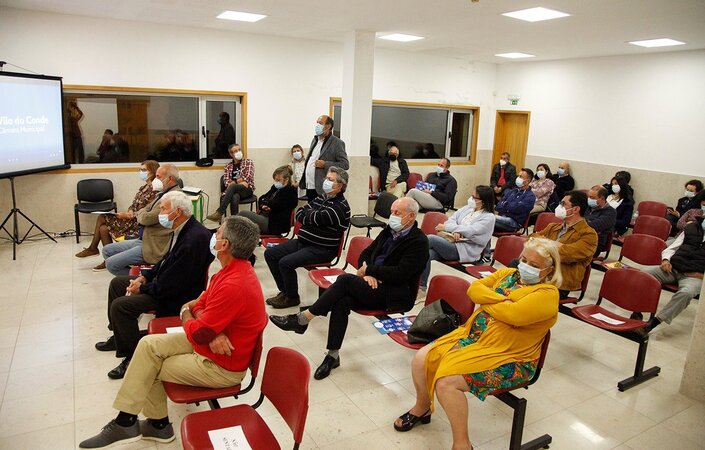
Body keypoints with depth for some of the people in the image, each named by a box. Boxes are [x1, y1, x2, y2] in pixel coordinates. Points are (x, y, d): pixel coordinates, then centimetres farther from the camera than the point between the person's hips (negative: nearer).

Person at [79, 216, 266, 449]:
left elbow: (197, 333, -24)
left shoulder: (233, 286, -33)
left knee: (148, 369, 2)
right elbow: (200, 304, 4)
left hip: (222, 364, -8)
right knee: (148, 345, 3)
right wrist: (212, 332, -18)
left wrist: (185, 314, -1)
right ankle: (126, 421, 13)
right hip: (213, 340, 9)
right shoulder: (234, 268, -1)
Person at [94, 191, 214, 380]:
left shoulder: (194, 239, -31)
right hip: (164, 281, 11)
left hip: (177, 295, -10)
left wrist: (142, 288, -13)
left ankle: (133, 356, 1)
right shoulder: (183, 229, 0)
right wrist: (144, 277, 3)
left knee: (120, 306, -18)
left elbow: (171, 284, -27)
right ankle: (119, 336, 34)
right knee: (117, 283, 18)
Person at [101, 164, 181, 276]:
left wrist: (141, 215, 0)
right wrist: (142, 216, -2)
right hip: (143, 239, 11)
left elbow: (146, 218, -22)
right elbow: (141, 212, 20)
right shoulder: (162, 193, 12)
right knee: (107, 250, 14)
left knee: (110, 263, -11)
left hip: (154, 247, -11)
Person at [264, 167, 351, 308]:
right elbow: (299, 213, 9)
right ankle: (284, 291, 14)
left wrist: (307, 214, -1)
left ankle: (292, 297, -1)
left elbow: (317, 218, -23)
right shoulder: (322, 198, 13)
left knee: (286, 263, -26)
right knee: (270, 253, 4)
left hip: (322, 249, -10)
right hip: (302, 241, 10)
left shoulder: (340, 206, -17)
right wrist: (312, 215, -11)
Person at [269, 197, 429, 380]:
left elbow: (400, 273, -18)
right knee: (342, 301, -25)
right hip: (375, 284, 6)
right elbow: (366, 253, 17)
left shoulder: (419, 241, -8)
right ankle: (333, 356, -17)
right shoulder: (389, 231, 15)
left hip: (396, 295, -6)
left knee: (345, 279, -26)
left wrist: (368, 270, -11)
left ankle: (303, 319, -18)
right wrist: (368, 273, -4)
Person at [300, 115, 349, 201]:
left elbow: (345, 164, -12)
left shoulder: (337, 143, -8)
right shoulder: (315, 140, 17)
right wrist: (302, 182, 18)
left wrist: (325, 165, -20)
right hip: (309, 187, 7)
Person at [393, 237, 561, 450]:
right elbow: (474, 289, 3)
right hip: (471, 335, 8)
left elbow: (513, 313, -26)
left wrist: (486, 301, -8)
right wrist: (501, 299, -12)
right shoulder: (507, 273, 12)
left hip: (506, 358, -7)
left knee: (447, 381, -25)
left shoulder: (548, 294, -10)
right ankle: (422, 408, 25)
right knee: (420, 360, -4)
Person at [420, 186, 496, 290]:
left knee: (430, 239, -25)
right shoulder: (467, 208, 19)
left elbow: (470, 230, -12)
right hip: (451, 241, 6)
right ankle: (422, 286, -22)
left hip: (465, 250, -5)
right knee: (428, 253, -26)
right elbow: (451, 220, 12)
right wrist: (455, 231, -12)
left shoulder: (489, 217, 0)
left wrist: (446, 227, -9)